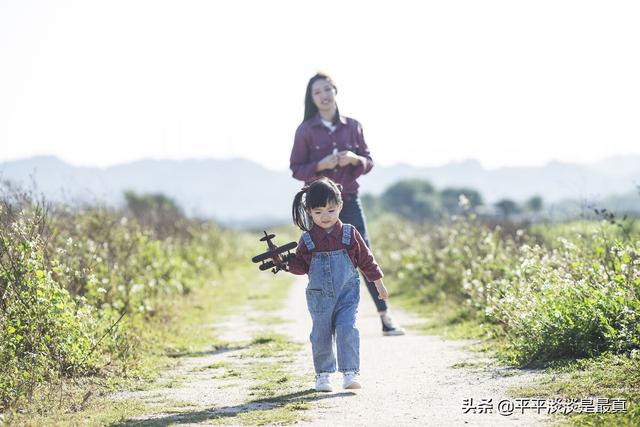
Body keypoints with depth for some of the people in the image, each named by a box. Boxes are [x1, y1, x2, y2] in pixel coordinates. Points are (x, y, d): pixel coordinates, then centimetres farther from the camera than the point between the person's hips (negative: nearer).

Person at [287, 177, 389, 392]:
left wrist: (379, 284, 10)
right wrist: (285, 261, -14)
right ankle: (323, 374, 20)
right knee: (321, 335, 5)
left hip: (347, 294, -1)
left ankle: (350, 373, -9)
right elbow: (300, 265, 6)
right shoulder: (307, 240, -1)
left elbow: (366, 260, 6)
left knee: (347, 330, -13)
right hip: (319, 297, 1)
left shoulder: (350, 234, -2)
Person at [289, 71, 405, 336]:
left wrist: (355, 159, -12)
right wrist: (320, 165, -17)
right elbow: (296, 169, 0)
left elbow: (368, 161, 10)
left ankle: (385, 319, -5)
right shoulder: (306, 130, -1)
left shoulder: (352, 126, 5)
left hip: (349, 200, 1)